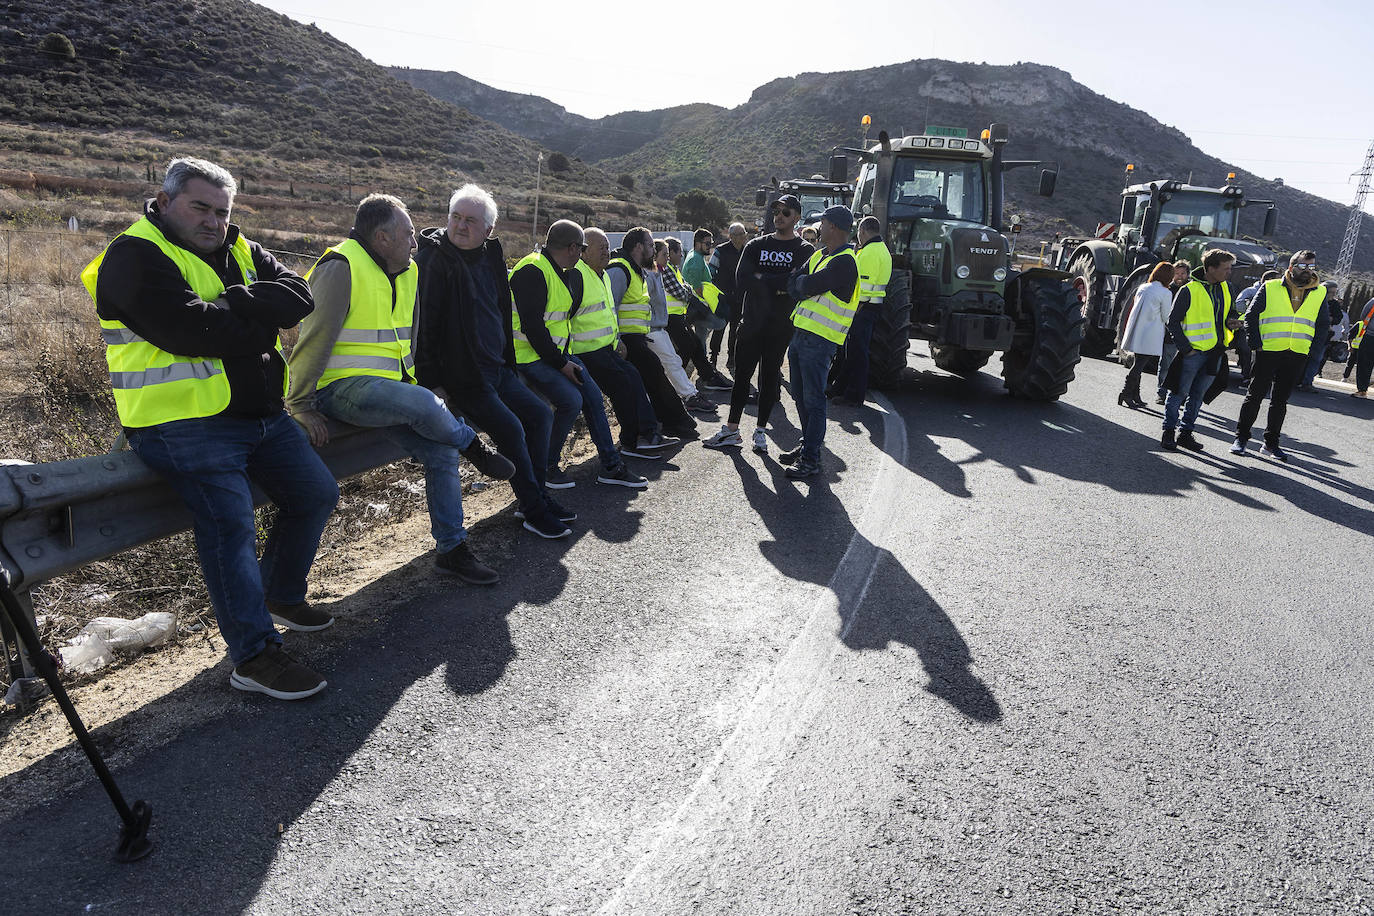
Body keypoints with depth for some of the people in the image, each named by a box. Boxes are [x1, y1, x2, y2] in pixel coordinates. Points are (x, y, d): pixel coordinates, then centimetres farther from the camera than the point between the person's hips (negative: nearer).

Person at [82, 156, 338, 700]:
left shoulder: (242, 253, 16)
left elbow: (298, 297, -2)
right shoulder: (135, 256, -7)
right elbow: (189, 330, -23)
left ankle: (281, 594, 32)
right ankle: (253, 655, -9)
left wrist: (231, 304, -16)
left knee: (317, 494, 11)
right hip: (186, 424, -8)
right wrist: (261, 322, -8)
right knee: (230, 524, -19)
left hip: (262, 415, 8)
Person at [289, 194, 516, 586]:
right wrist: (300, 406, -14)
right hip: (341, 388, -8)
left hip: (388, 388, 8)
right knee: (424, 403, -35)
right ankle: (473, 447, -4)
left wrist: (410, 383, 21)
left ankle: (452, 550, 4)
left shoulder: (406, 273, 15)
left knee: (444, 451, -7)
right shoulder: (340, 269, -13)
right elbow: (315, 340, -15)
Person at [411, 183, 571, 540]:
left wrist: (506, 362, 19)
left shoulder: (490, 257, 9)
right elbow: (422, 324, -18)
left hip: (496, 369, 9)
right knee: (510, 428, -19)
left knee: (540, 413, 8)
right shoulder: (434, 259, -13)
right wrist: (431, 383, -21)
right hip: (459, 376, -8)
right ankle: (533, 510, -4)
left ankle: (534, 495, 18)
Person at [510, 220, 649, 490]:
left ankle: (612, 467, 10)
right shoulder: (532, 271, -18)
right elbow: (532, 326, -24)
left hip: (557, 353, 10)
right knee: (571, 400, -23)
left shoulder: (562, 272, 15)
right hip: (530, 356, -10)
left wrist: (565, 356, 12)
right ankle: (543, 470, -6)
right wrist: (561, 363, -20)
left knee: (593, 397, 3)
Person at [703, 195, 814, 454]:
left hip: (781, 328, -2)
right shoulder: (756, 245, 9)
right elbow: (741, 281, -6)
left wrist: (761, 279, -13)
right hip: (752, 323, 2)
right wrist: (779, 284, -12)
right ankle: (731, 430, 13)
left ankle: (760, 430, 16)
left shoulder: (805, 251, 2)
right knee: (742, 375, 4)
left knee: (770, 377, 5)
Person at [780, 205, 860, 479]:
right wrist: (801, 287, -9)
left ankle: (811, 459, -1)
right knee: (800, 395, 16)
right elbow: (794, 287, 11)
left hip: (820, 340, -9)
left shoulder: (844, 262, -13)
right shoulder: (819, 256, 18)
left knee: (813, 399, -6)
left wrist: (801, 282, 3)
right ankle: (809, 443, 30)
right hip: (801, 333, 9)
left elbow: (808, 286, -18)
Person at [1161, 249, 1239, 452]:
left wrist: (1231, 322, 1)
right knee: (1179, 392, 1)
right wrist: (1185, 348, -13)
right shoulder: (1189, 290, -12)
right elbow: (1173, 321, -9)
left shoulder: (1225, 288, 10)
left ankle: (1186, 432, 21)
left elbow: (1230, 312, 25)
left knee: (1198, 394, 12)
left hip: (1215, 352, 6)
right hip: (1194, 351, -6)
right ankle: (1168, 432, 11)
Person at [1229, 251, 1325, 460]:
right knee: (1255, 395, 1)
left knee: (1280, 400, 9)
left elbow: (1322, 325, 16)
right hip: (1268, 352, -3)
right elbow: (1251, 316, 0)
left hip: (1297, 356, 3)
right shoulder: (1270, 288, -1)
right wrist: (1256, 344, -9)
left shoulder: (1320, 293, 9)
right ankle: (1240, 438, 10)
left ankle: (1271, 444, 16)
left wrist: (1313, 351, 6)